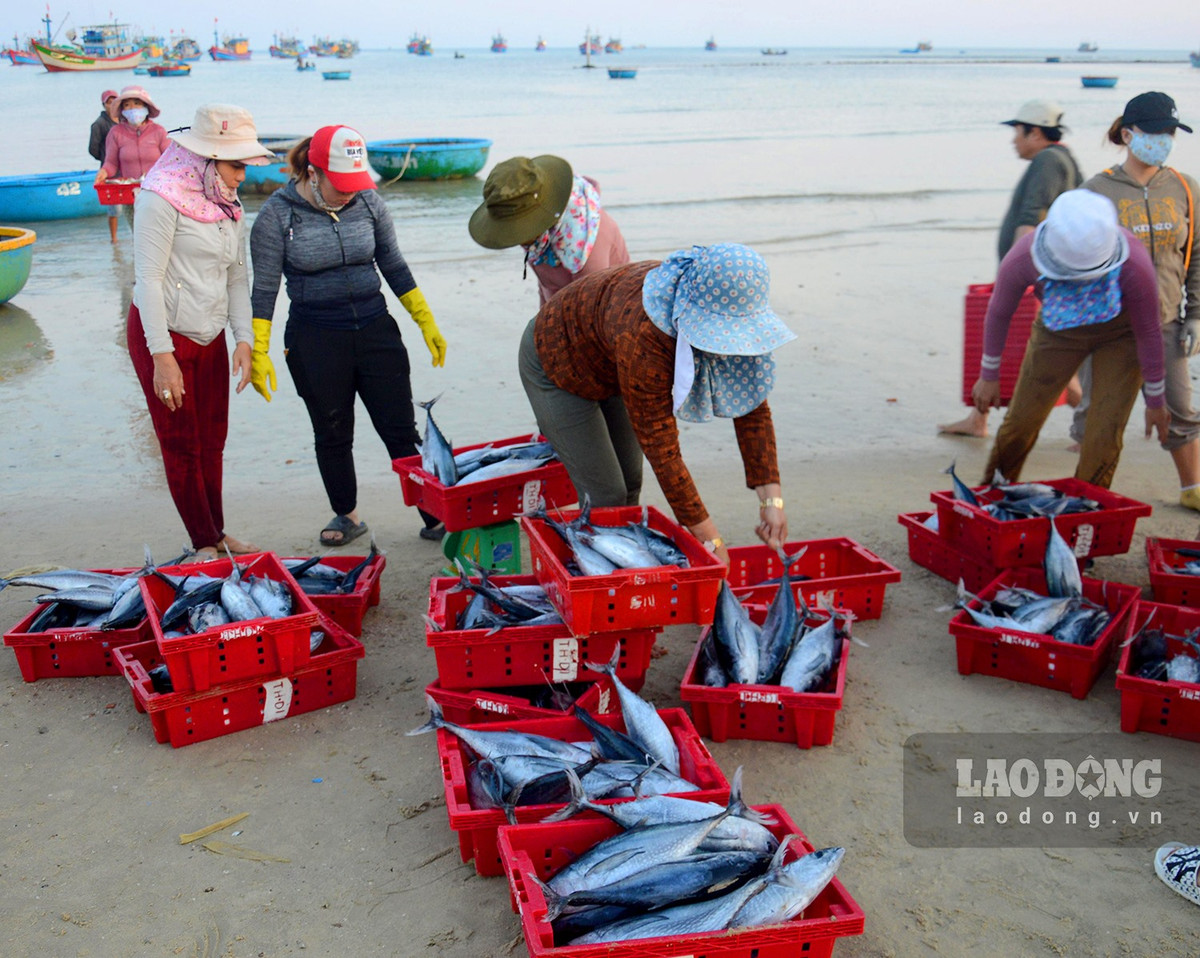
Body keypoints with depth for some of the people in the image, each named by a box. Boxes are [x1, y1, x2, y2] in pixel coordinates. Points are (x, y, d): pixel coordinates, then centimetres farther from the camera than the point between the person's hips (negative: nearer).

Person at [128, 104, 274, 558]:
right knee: (181, 445, 3)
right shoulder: (163, 198, -14)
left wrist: (244, 339, 0)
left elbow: (237, 278, 11)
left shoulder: (229, 206, 9)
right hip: (163, 336, -7)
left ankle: (217, 533, 26)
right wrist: (162, 357, -19)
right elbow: (148, 280, -16)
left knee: (212, 441, 13)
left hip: (210, 337, 7)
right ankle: (204, 543, 14)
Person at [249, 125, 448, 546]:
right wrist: (257, 354, -7)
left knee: (402, 431, 1)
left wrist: (426, 323, 10)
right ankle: (347, 515, 30)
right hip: (315, 341, -1)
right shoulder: (278, 214, -8)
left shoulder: (368, 202, 0)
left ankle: (434, 515, 10)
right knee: (333, 435, 11)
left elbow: (394, 266, 10)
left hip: (376, 331, 2)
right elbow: (263, 288, -4)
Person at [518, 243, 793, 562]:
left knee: (630, 484, 9)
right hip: (556, 366, -6)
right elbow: (661, 449, -39)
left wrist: (772, 498, -25)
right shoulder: (643, 335, -44)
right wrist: (710, 539, -36)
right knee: (605, 497, -9)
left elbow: (753, 405, -18)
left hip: (609, 365, 7)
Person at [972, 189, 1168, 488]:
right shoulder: (1022, 259, -33)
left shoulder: (1135, 267, -36)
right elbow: (998, 313, -11)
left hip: (1120, 333, -1)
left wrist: (1155, 401, -6)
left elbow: (1149, 333, -18)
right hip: (1059, 330, 2)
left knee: (1105, 433, -11)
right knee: (1021, 421, 6)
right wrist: (988, 376, 0)